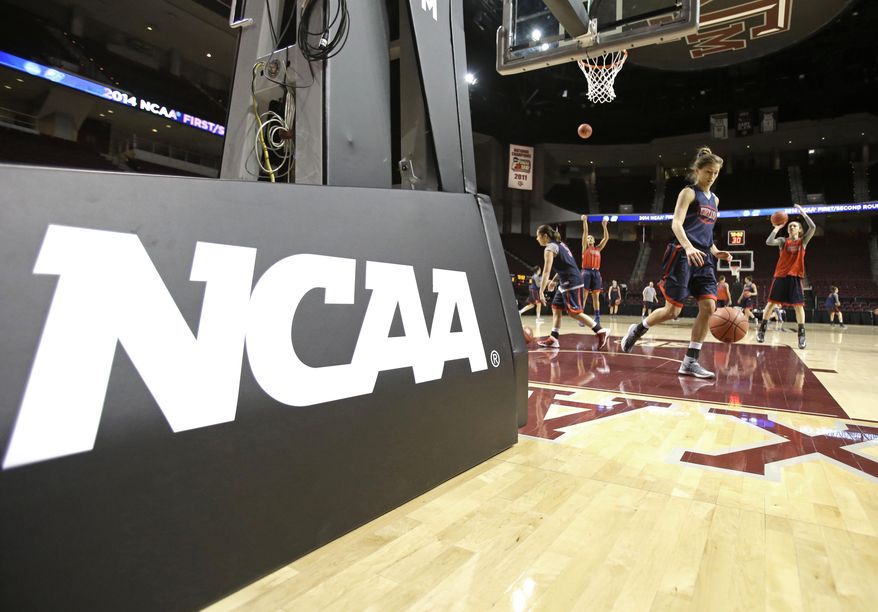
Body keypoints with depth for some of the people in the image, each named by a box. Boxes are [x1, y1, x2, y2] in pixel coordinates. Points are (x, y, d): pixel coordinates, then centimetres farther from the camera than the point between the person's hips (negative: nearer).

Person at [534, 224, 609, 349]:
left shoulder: (549, 248, -11)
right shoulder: (559, 244, 17)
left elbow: (546, 271, -17)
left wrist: (541, 292, -17)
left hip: (571, 282, -10)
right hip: (567, 282, 10)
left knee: (575, 312, -9)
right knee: (556, 308, 12)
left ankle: (601, 332, -7)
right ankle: (553, 339, 13)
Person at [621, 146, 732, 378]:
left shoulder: (714, 200, 21)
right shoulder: (689, 192, -2)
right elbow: (676, 223, -17)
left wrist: (716, 252, 10)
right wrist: (688, 247, -33)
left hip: (703, 259, 7)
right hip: (683, 256, -7)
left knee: (709, 307, -7)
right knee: (672, 310, -8)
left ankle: (690, 362, -2)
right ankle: (637, 330, 18)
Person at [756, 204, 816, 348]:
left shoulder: (803, 241, 8)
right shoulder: (783, 241, 8)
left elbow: (813, 227, -8)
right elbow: (768, 242, -11)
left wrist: (803, 213, -6)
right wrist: (776, 228, -11)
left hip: (795, 276, 0)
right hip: (781, 275, 0)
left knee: (798, 305, -3)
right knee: (772, 302, 1)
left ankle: (801, 335, 1)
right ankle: (761, 329, 9)